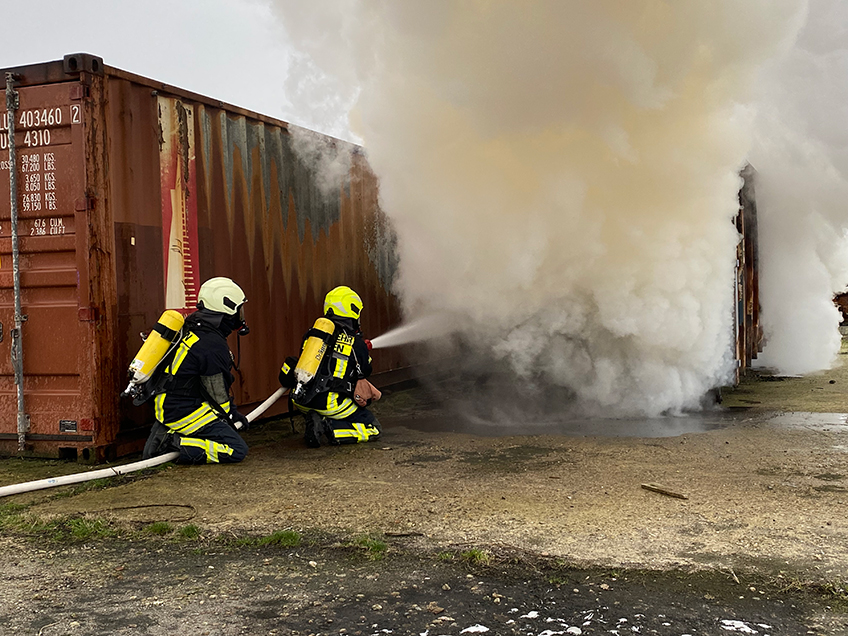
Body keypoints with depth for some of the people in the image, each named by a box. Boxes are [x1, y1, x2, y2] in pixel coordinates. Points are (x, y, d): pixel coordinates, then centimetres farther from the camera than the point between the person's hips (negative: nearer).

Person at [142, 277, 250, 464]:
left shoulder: (193, 328, 9)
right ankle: (175, 445, -16)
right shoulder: (213, 347, -19)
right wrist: (232, 413, 10)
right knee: (237, 450, -10)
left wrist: (232, 410, 23)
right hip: (184, 412, -9)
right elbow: (218, 394, -9)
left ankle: (167, 432, 10)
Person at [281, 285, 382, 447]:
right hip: (330, 404, -5)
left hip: (301, 401, 5)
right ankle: (329, 428, -13)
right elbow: (364, 373, 13)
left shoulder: (312, 333, 8)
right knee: (374, 429, 8)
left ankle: (316, 421, 8)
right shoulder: (357, 343, -3)